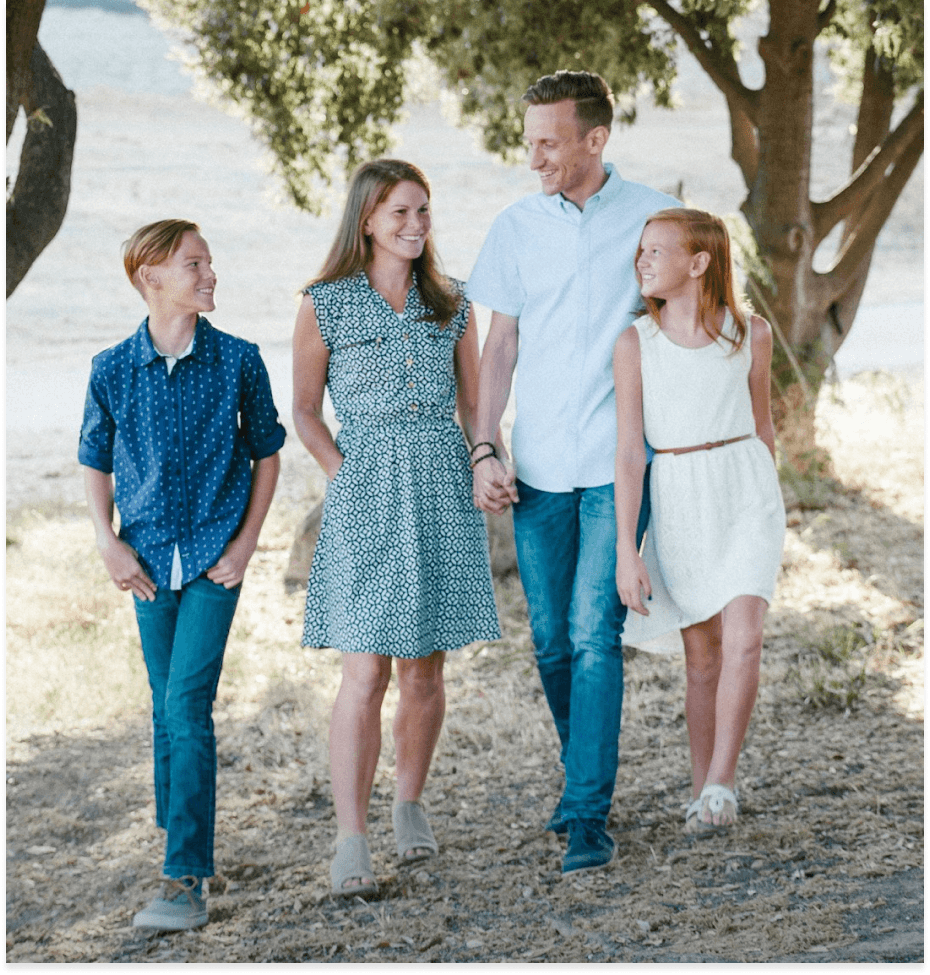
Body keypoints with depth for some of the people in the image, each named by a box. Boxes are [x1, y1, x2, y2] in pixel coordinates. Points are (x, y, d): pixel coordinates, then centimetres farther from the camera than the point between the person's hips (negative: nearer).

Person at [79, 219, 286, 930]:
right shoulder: (113, 370, -1)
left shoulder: (238, 361, -4)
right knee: (167, 708, 12)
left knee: (188, 706, -12)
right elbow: (96, 463, 11)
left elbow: (267, 452, 6)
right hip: (150, 562, 3)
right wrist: (109, 544, 0)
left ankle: (187, 882, -12)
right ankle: (181, 839, 31)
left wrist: (246, 543, -1)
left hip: (213, 559, -3)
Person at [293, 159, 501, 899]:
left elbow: (476, 403, 15)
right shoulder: (325, 304, 2)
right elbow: (305, 412, 6)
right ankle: (351, 841, -10)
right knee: (366, 670, -11)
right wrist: (345, 475, -5)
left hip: (442, 493, 3)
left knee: (424, 668, 8)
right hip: (365, 499, -3)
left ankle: (410, 805, 27)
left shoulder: (451, 303, 10)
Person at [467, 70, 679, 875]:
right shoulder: (518, 226, 6)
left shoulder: (652, 218, -1)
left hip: (618, 463, -3)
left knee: (594, 635, -10)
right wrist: (483, 453, 2)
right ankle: (585, 773, 28)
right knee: (552, 640, 8)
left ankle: (590, 814, -7)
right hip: (538, 467, 3)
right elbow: (500, 345, 10)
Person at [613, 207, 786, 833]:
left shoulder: (751, 334, -2)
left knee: (743, 639, -15)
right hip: (677, 499, 0)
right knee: (702, 650, 5)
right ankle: (702, 790, 17)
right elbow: (629, 451, -7)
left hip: (746, 489, 0)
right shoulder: (636, 344, -5)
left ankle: (721, 784, -8)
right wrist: (626, 550, -11)